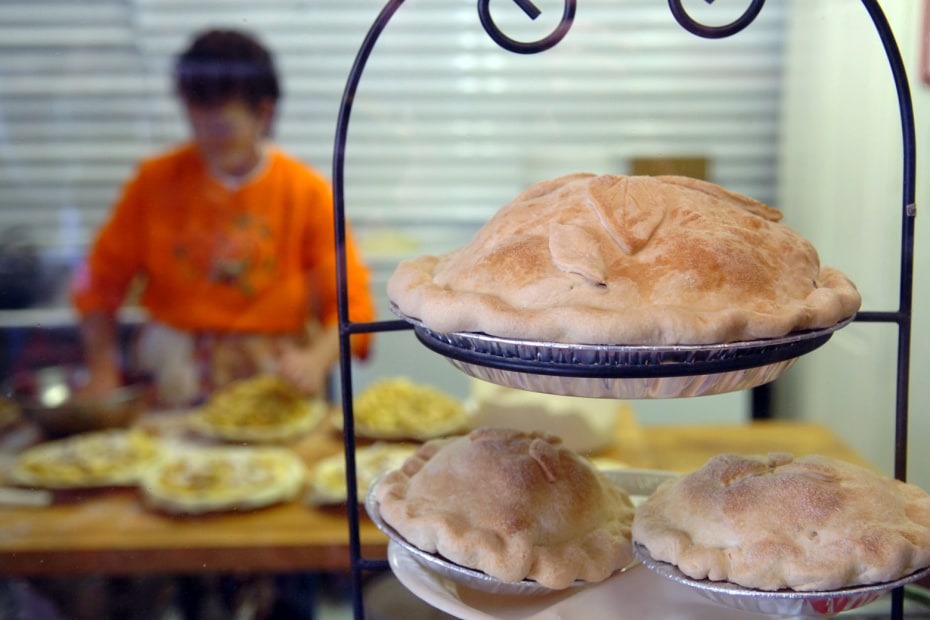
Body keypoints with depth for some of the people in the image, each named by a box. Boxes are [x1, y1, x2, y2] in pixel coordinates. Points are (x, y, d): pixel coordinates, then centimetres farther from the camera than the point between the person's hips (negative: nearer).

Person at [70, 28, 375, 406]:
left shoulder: (308, 192, -2)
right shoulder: (156, 181, 3)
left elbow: (352, 303, -4)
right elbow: (100, 282, 7)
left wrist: (316, 359, -23)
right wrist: (102, 370, -5)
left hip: (276, 375, -1)